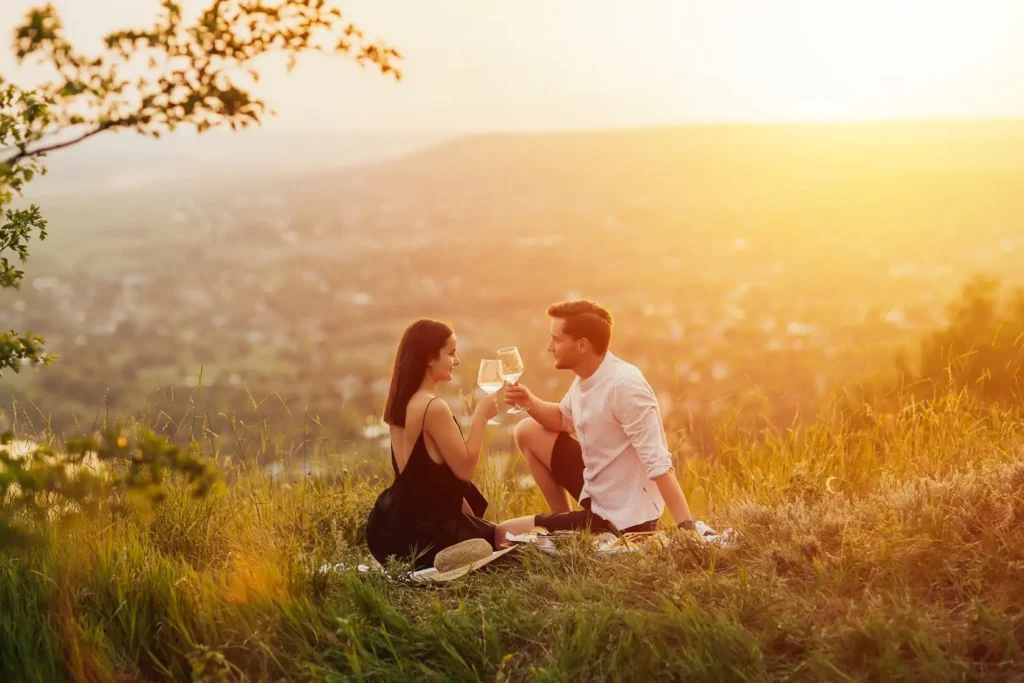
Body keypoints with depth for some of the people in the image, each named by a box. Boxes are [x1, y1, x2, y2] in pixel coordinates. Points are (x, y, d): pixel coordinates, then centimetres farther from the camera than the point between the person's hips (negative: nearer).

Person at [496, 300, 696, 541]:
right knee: (528, 431, 17)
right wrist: (530, 403, 1)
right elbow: (563, 419, 21)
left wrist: (687, 528, -36)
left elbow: (658, 464, -31)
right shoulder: (587, 376, 0)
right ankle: (562, 518, 21)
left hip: (622, 517, -9)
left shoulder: (624, 386, -28)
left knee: (503, 535, -5)